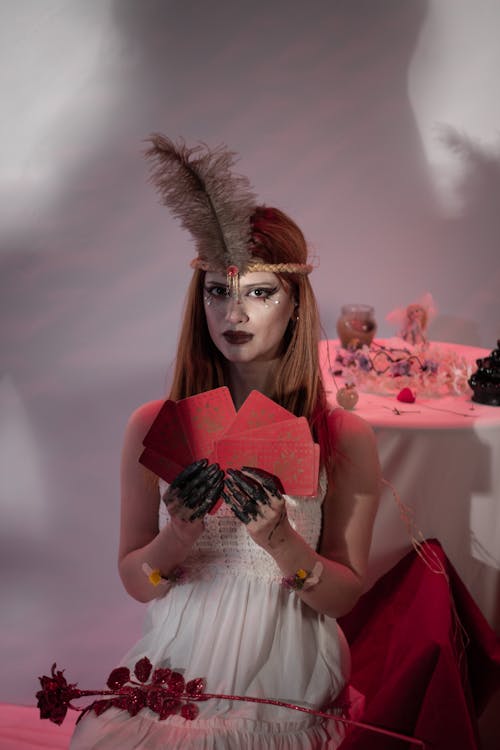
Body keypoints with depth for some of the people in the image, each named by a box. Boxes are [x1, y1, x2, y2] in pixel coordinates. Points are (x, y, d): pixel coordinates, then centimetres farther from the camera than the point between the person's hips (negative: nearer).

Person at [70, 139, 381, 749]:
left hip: (287, 694, 0)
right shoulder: (154, 426, -1)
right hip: (180, 673, 1)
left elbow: (344, 596, 0)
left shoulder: (344, 439, -4)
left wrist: (282, 541, -19)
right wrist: (179, 534, -19)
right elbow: (135, 582, 2)